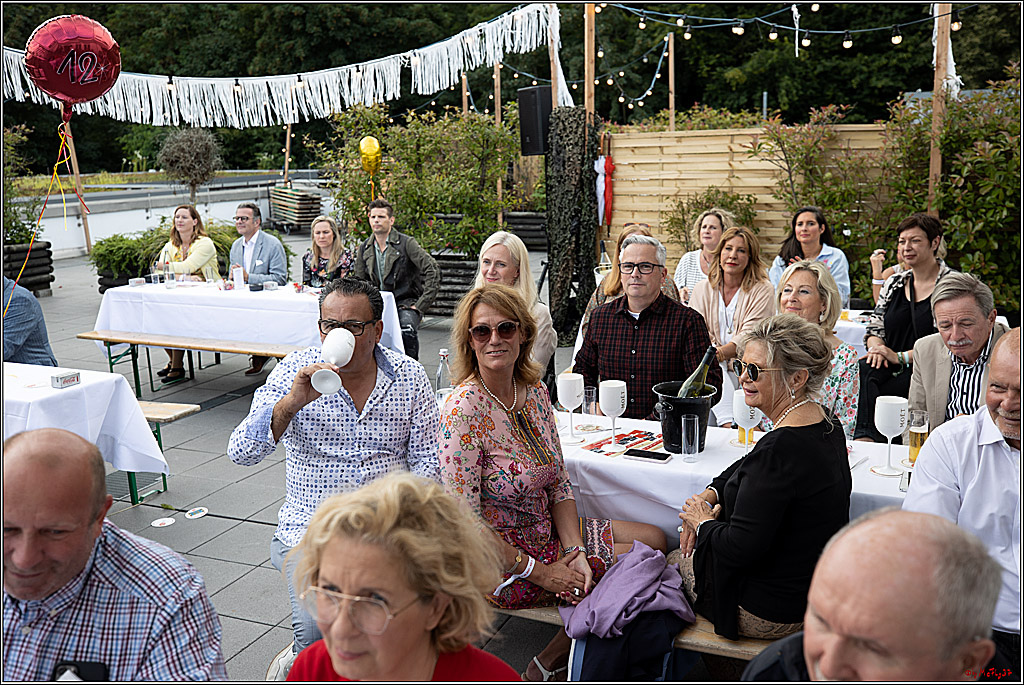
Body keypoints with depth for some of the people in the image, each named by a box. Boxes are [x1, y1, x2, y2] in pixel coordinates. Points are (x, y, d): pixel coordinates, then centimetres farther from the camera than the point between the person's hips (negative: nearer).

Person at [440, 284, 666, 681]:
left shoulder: (533, 391, -1)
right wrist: (538, 571, -19)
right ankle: (548, 664, 11)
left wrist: (574, 552, -9)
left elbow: (559, 485, 5)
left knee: (655, 540, 10)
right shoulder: (463, 408, -24)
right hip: (497, 557, -8)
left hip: (548, 529, 8)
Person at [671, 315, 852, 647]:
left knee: (672, 562, 18)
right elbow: (750, 467, 17)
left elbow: (739, 548, -30)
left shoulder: (781, 448, -33)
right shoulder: (826, 424, -1)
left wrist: (702, 522, -11)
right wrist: (709, 494, 3)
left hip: (768, 611, -9)